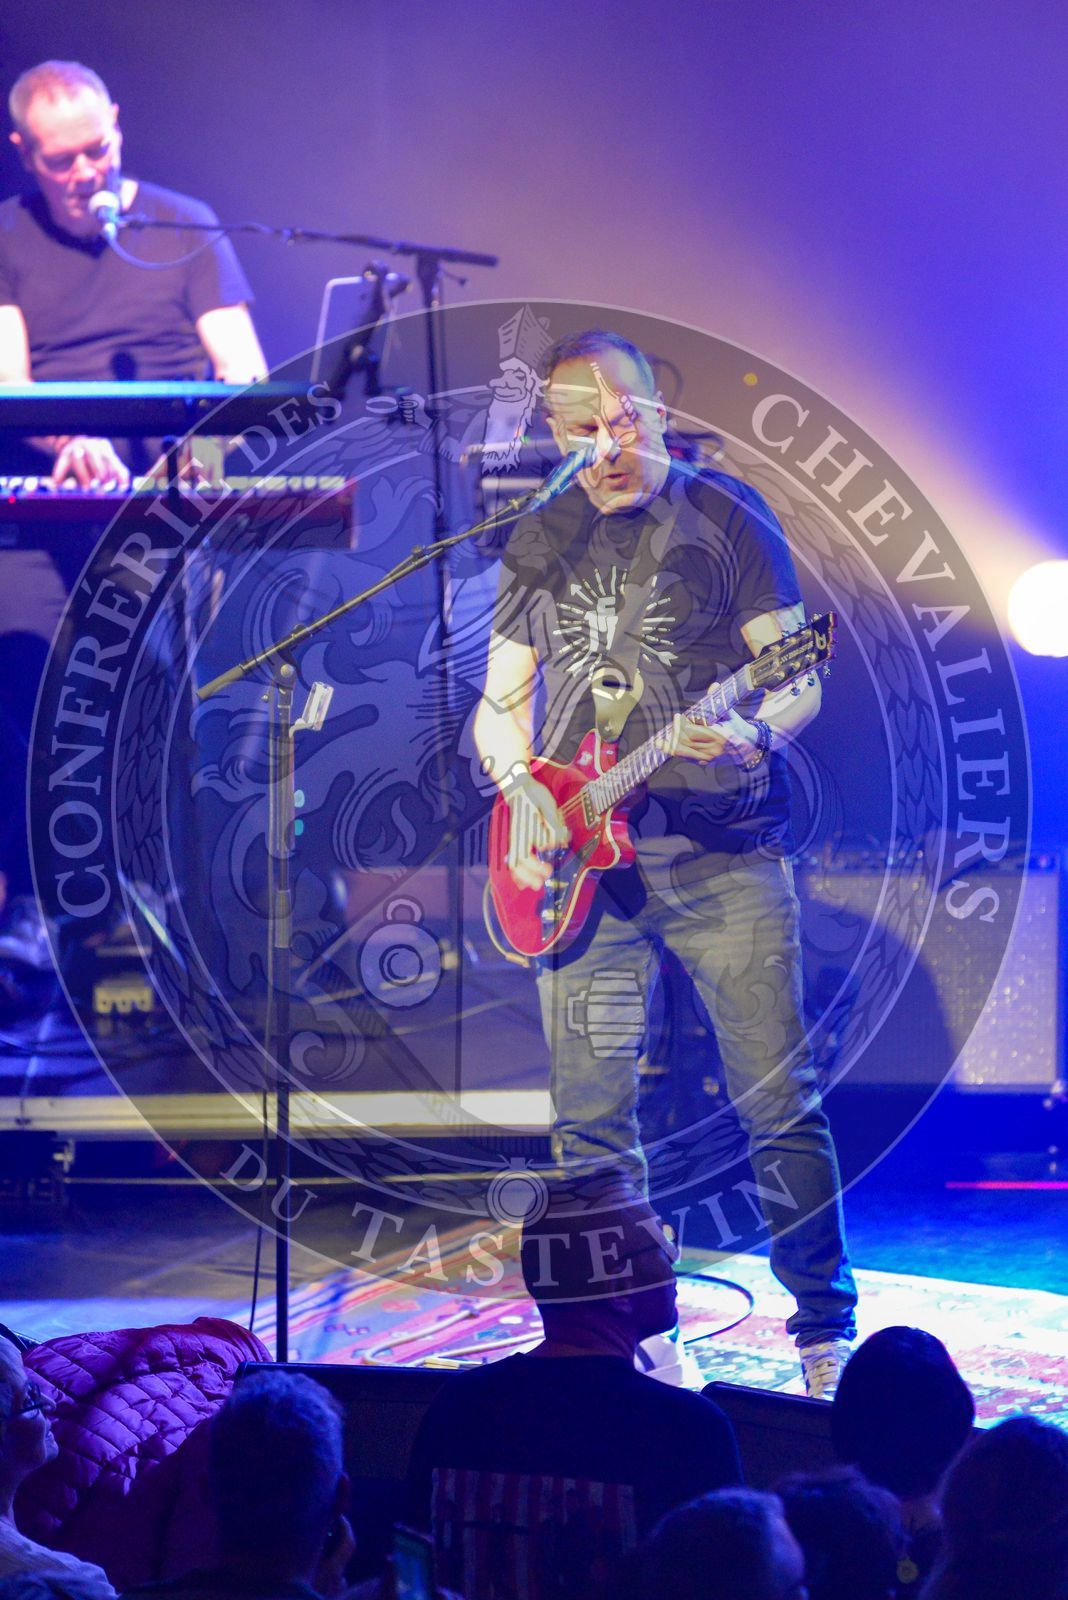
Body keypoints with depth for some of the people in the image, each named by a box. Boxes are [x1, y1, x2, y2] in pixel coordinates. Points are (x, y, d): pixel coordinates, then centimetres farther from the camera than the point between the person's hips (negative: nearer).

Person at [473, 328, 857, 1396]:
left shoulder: (723, 516, 1)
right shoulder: (539, 544, 14)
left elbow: (797, 679, -2)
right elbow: (499, 705, 19)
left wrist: (753, 733, -23)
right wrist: (521, 782, -2)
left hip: (721, 847, -4)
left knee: (778, 1104, -6)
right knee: (591, 1122, 3)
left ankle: (826, 1330, 4)